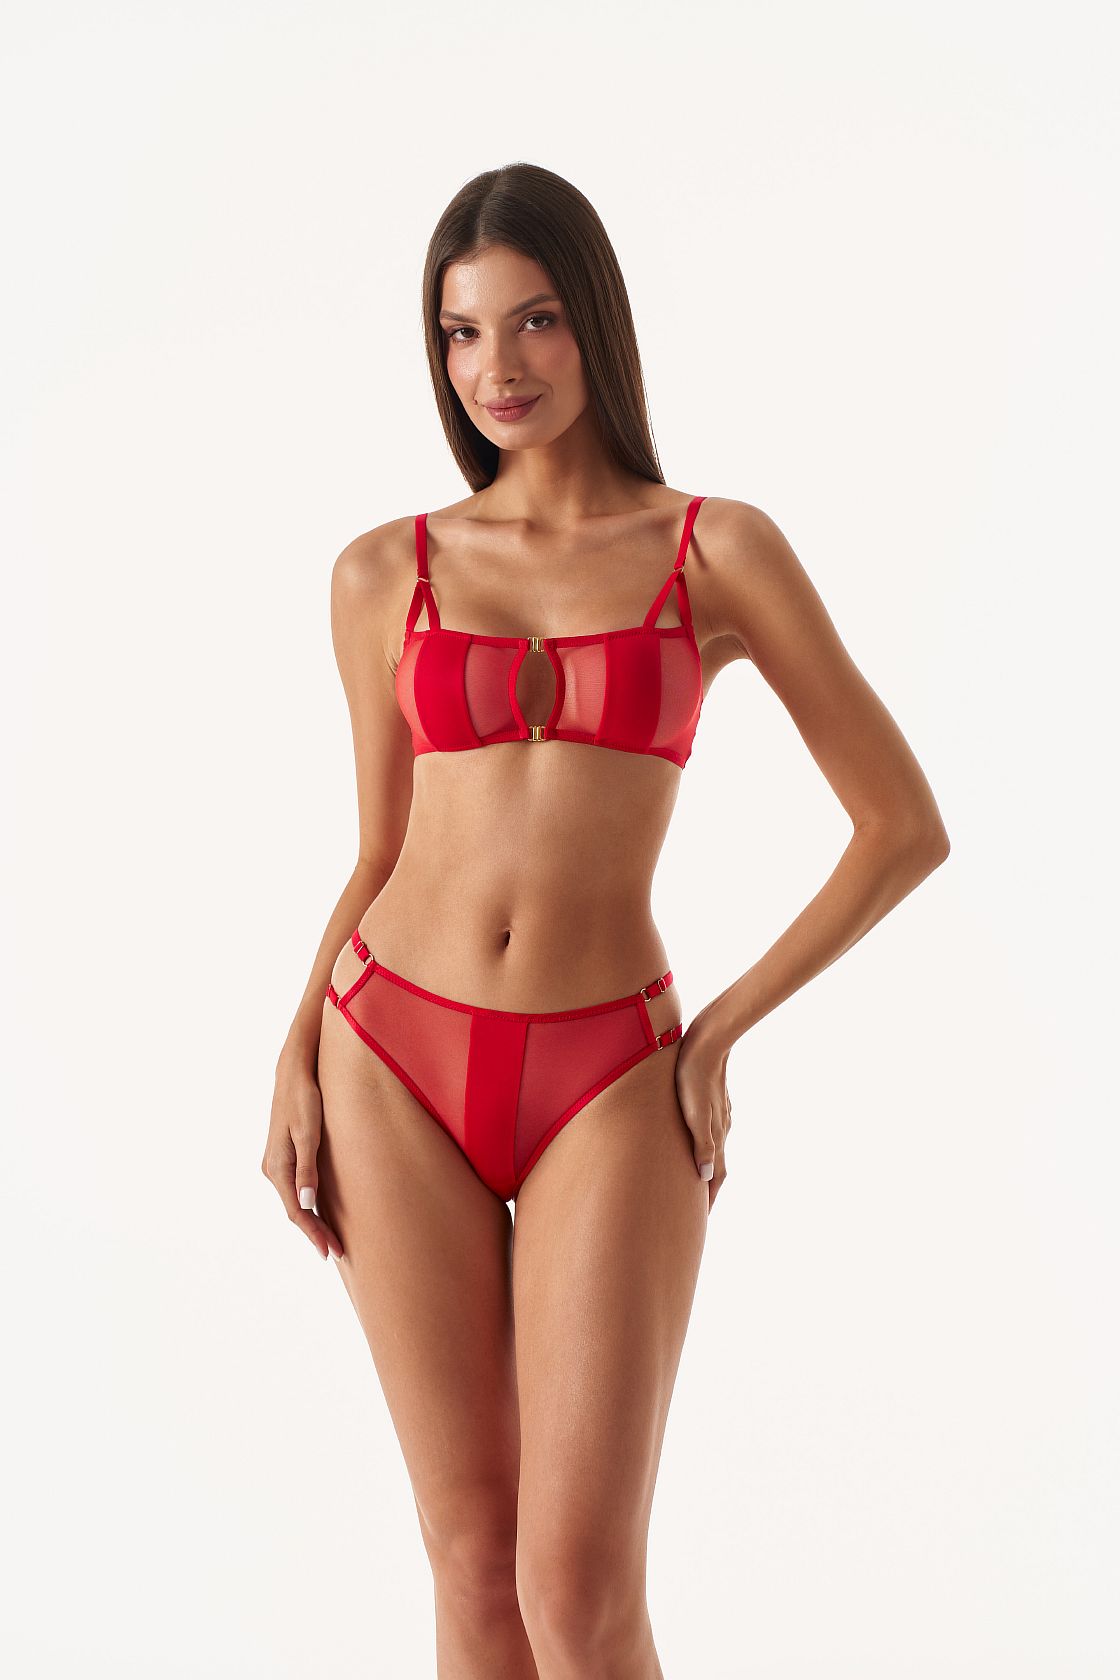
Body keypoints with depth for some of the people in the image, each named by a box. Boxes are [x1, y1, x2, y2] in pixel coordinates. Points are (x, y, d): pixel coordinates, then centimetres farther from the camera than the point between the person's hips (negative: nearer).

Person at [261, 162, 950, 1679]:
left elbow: (907, 826, 1)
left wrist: (719, 1034, -2)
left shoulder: (721, 551, 0)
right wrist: (299, 1057, 0)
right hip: (397, 1067, 2)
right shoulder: (385, 575, 7)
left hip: (607, 1093, -2)